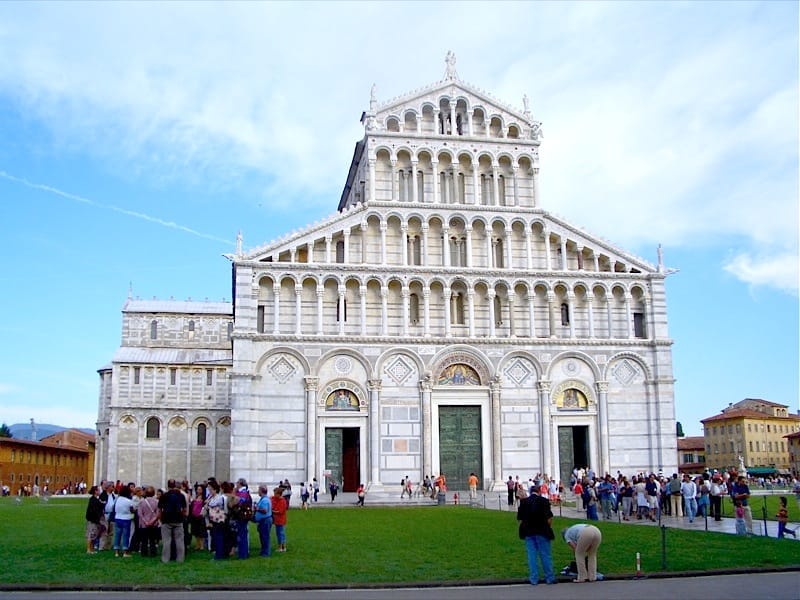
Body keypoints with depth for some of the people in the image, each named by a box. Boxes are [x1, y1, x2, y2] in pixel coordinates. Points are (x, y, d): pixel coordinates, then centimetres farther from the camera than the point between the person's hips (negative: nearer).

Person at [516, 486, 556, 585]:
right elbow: (549, 518, -10)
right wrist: (549, 529, 5)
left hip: (528, 533, 2)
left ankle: (533, 579, 8)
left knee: (531, 556, 6)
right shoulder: (544, 501, -8)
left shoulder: (523, 502, 1)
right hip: (542, 532, -2)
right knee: (546, 555, 6)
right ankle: (550, 578, 12)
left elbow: (520, 519, 1)